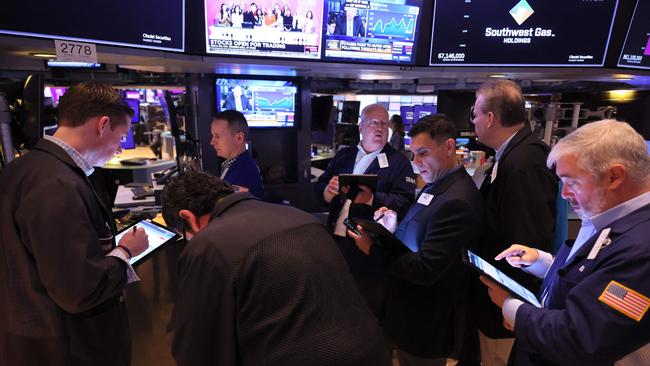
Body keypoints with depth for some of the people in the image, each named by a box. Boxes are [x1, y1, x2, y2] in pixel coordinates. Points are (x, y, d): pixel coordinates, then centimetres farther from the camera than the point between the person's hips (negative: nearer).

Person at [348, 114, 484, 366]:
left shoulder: (457, 201, -27)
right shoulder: (436, 185, 4)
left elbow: (425, 270, -28)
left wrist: (373, 249, -21)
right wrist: (393, 225, -8)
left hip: (426, 324, -8)